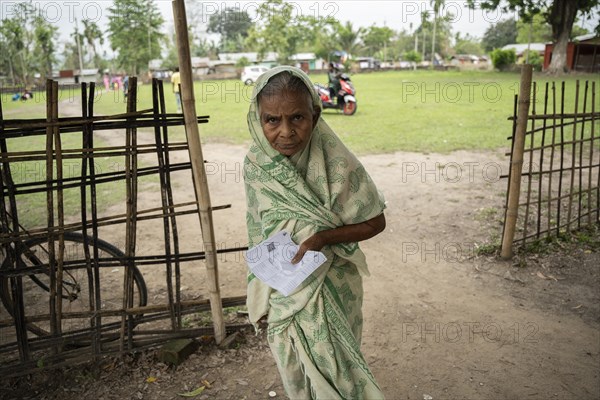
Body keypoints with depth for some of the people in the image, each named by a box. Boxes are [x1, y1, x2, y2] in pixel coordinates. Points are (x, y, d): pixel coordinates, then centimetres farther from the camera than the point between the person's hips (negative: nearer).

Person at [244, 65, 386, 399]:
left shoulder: (337, 164, -23)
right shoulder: (255, 164, -12)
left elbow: (375, 222, -10)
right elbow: (257, 234, 1)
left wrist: (322, 238, -25)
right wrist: (258, 299, 7)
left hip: (330, 291, -3)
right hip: (282, 293, 3)